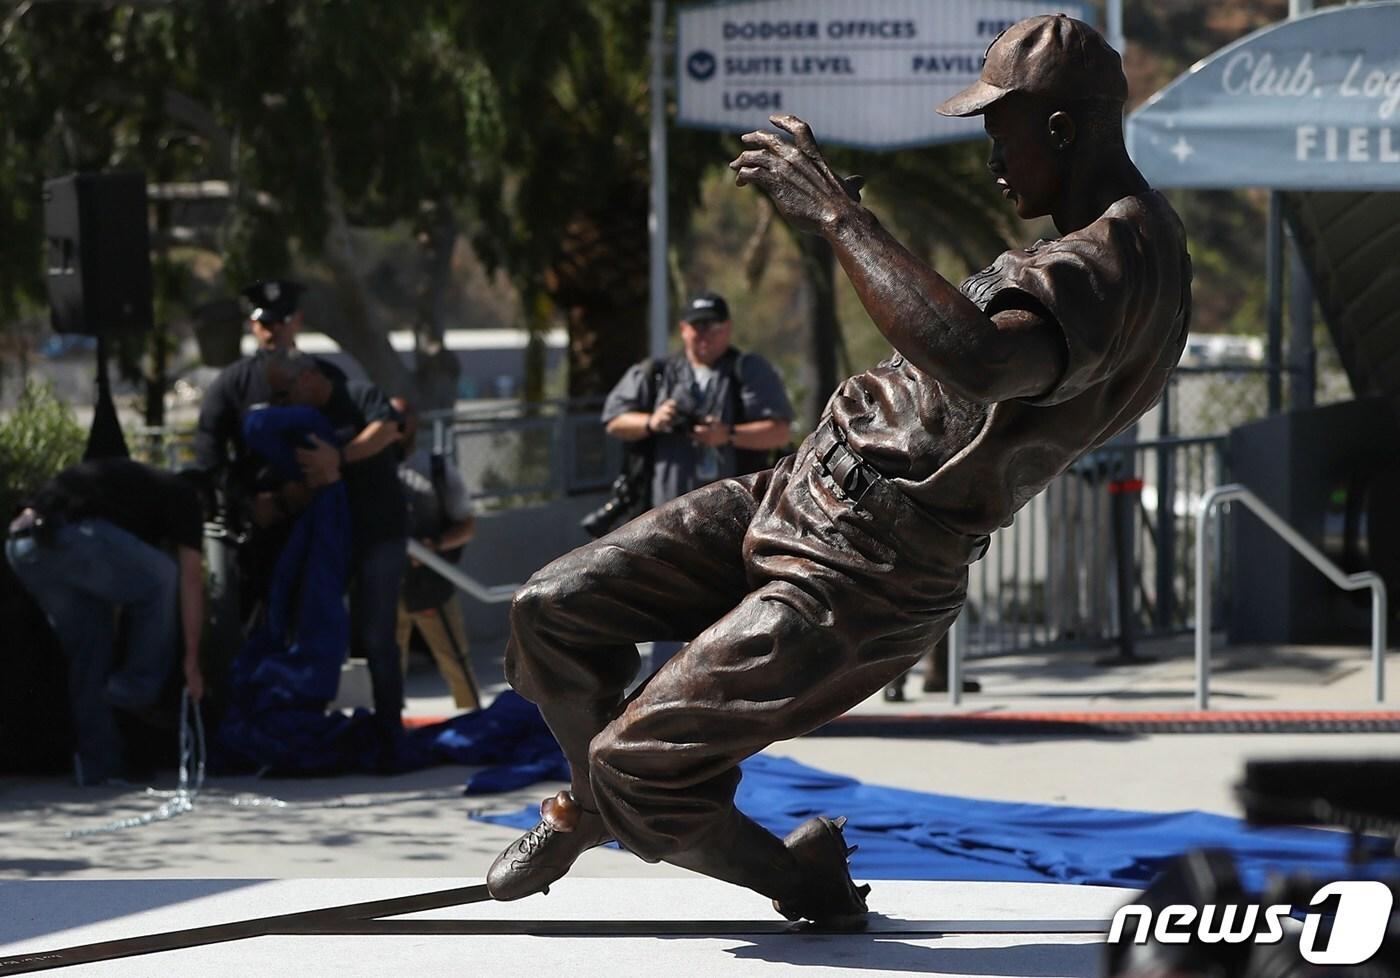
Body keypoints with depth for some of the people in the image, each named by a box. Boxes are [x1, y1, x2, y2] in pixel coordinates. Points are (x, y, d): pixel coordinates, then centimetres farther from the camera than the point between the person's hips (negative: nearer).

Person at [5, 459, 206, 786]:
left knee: (86, 652, 19)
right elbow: (191, 579, 14)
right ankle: (137, 691, 13)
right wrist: (191, 660, 18)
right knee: (162, 581, 14)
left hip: (22, 543, 8)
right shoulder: (184, 495, 19)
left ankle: (98, 766, 19)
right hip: (75, 535, -8)